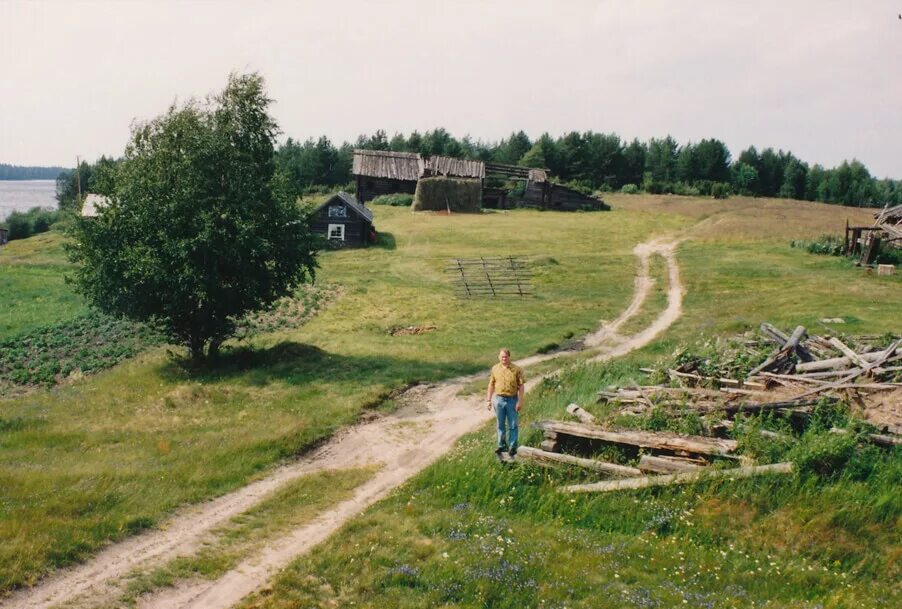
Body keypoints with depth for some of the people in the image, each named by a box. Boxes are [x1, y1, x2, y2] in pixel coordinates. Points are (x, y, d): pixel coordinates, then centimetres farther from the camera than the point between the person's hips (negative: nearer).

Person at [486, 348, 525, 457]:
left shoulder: (516, 369, -8)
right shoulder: (495, 369, 2)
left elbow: (521, 386, -6)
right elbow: (491, 385, 8)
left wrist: (520, 401, -11)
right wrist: (488, 400, 6)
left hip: (512, 400, -3)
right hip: (499, 399, 3)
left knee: (512, 425, 5)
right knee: (501, 424, 13)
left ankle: (513, 447, 16)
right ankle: (501, 446, 25)